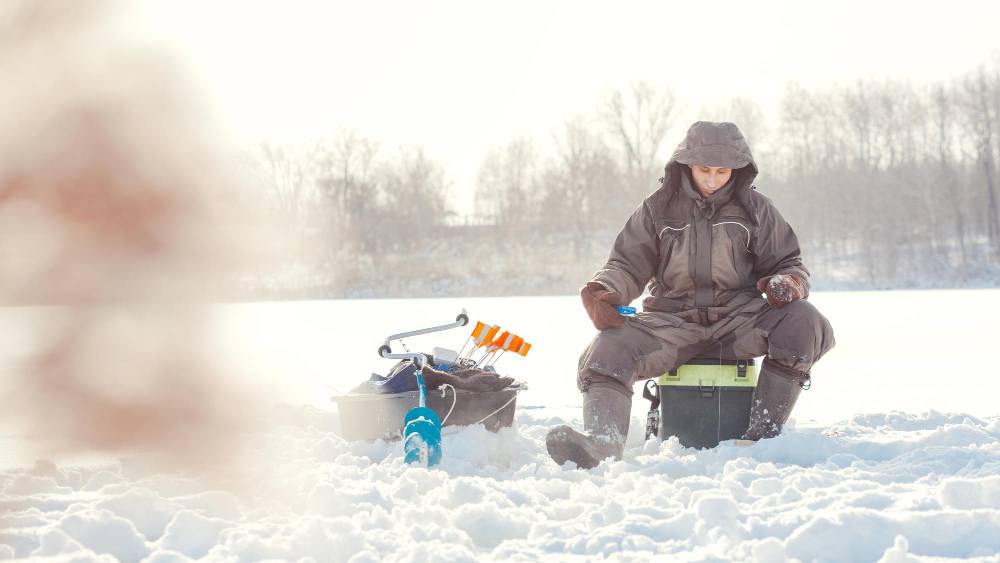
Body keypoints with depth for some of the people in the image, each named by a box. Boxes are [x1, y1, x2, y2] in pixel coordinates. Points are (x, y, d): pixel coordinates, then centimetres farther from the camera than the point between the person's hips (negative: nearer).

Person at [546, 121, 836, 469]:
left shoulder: (755, 209, 10)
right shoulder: (659, 209, 10)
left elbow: (787, 264, 14)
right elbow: (628, 264, 11)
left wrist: (787, 283, -12)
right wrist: (603, 292, -12)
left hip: (739, 319, 0)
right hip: (672, 321, 0)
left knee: (803, 323, -30)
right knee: (608, 351, -28)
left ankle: (763, 430, -28)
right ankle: (602, 442, -52)